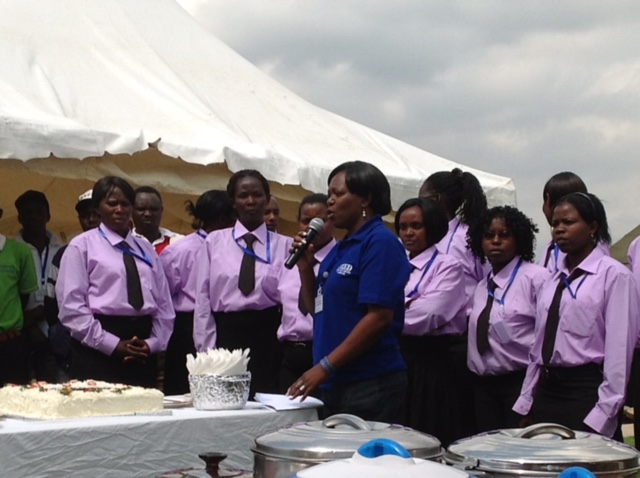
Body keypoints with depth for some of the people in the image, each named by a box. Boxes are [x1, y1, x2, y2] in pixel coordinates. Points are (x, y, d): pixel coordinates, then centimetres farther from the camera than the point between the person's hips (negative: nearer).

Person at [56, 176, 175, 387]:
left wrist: (152, 343, -3)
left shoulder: (145, 249, 17)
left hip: (142, 356, 5)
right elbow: (71, 307, -7)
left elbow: (164, 304, 14)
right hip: (99, 352, -4)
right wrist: (113, 344, -11)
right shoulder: (82, 246, 2)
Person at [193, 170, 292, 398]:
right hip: (226, 334, 0)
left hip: (268, 336, 0)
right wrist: (206, 349, 0)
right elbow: (203, 298, 5)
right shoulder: (214, 242, 7)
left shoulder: (284, 245, 6)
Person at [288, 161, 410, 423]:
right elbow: (318, 309, 21)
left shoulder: (380, 242, -10)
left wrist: (325, 366, -18)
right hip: (338, 384, 8)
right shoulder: (342, 247, 15)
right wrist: (305, 265, 6)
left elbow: (380, 317, -18)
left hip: (370, 384, -8)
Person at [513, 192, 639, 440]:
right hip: (547, 391, 7)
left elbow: (619, 350, -11)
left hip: (586, 392, -6)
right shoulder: (552, 280, 13)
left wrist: (602, 414, -14)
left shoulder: (614, 275, -8)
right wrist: (526, 402, 13)